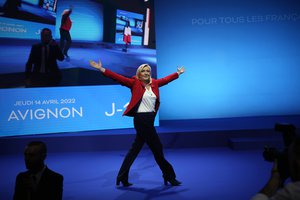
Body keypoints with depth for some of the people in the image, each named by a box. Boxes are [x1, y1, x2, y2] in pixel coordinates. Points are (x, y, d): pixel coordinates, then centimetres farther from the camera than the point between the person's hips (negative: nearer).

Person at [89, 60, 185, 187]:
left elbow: (166, 79, 26)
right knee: (157, 148, 1)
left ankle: (122, 178, 21)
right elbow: (118, 78, -11)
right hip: (141, 120, -7)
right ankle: (169, 177, 15)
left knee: (135, 149, 11)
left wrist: (178, 73, 38)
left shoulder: (154, 83, 11)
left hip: (150, 119, 7)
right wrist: (101, 69, -19)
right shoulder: (135, 83, -5)